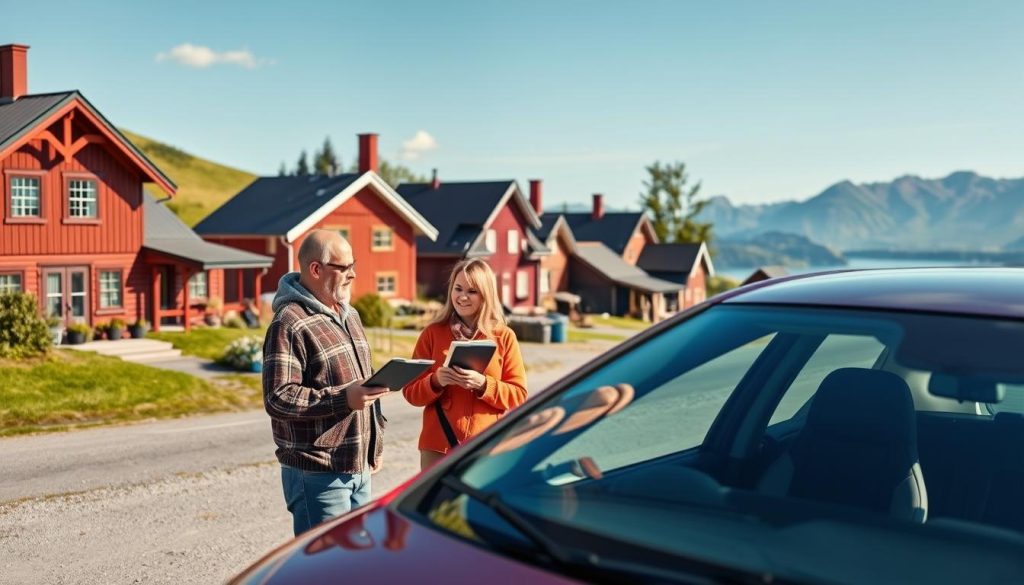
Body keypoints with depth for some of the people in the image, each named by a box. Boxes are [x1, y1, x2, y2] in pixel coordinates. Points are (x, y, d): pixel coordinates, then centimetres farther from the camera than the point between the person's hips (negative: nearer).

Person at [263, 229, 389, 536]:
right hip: (317, 473, -9)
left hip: (358, 466, 9)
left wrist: (374, 445, 22)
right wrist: (343, 399, -29)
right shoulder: (290, 323, -15)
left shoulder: (349, 315, 15)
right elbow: (278, 399, -21)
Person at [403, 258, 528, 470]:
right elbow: (410, 391, 4)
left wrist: (482, 384, -16)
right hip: (439, 447, 0)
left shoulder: (504, 337, 3)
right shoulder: (433, 333, 4)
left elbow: (518, 395, 0)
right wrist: (436, 381, -15)